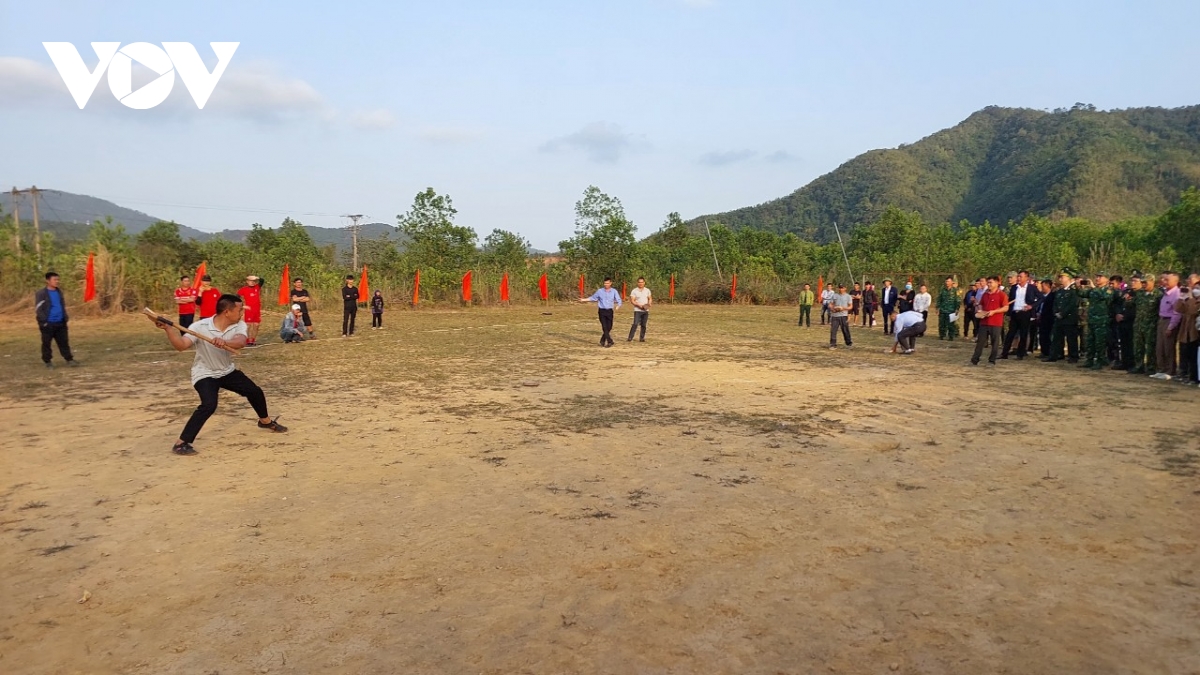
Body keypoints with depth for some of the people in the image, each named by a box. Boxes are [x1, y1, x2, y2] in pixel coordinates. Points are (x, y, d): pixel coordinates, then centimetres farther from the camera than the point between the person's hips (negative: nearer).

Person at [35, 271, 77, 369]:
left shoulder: (59, 292, 10)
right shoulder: (41, 293, -9)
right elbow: (38, 309, -10)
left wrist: (65, 319, 13)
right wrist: (44, 322, -15)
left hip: (60, 323, 5)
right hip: (48, 324, -5)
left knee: (64, 342, 7)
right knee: (46, 343, 6)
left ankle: (69, 359, 11)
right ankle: (48, 362, 15)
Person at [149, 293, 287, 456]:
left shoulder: (239, 325, -15)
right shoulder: (200, 326, -25)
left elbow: (240, 342, -35)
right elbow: (181, 345, -36)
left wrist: (225, 342, -56)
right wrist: (166, 328, -49)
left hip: (228, 371, 6)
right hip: (205, 374, -6)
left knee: (255, 392, 12)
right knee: (209, 405, -28)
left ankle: (265, 421, 42)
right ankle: (181, 443, -18)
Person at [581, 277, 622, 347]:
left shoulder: (614, 291, 0)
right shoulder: (599, 291, 2)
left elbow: (619, 300, -5)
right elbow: (593, 298, 15)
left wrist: (618, 306, -26)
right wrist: (584, 300, 9)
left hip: (609, 311, 1)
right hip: (602, 311, -1)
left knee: (609, 327, 4)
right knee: (604, 327, -11)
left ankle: (602, 341, 22)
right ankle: (609, 341, -8)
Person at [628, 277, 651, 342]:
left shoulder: (647, 290, 9)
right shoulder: (634, 291, -3)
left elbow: (650, 298, 17)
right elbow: (632, 300, -7)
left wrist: (649, 303, -5)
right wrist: (639, 305, -19)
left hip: (646, 310, 4)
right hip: (637, 310, -4)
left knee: (643, 325, 5)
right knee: (635, 324, -14)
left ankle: (642, 338, 14)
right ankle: (630, 338, -14)